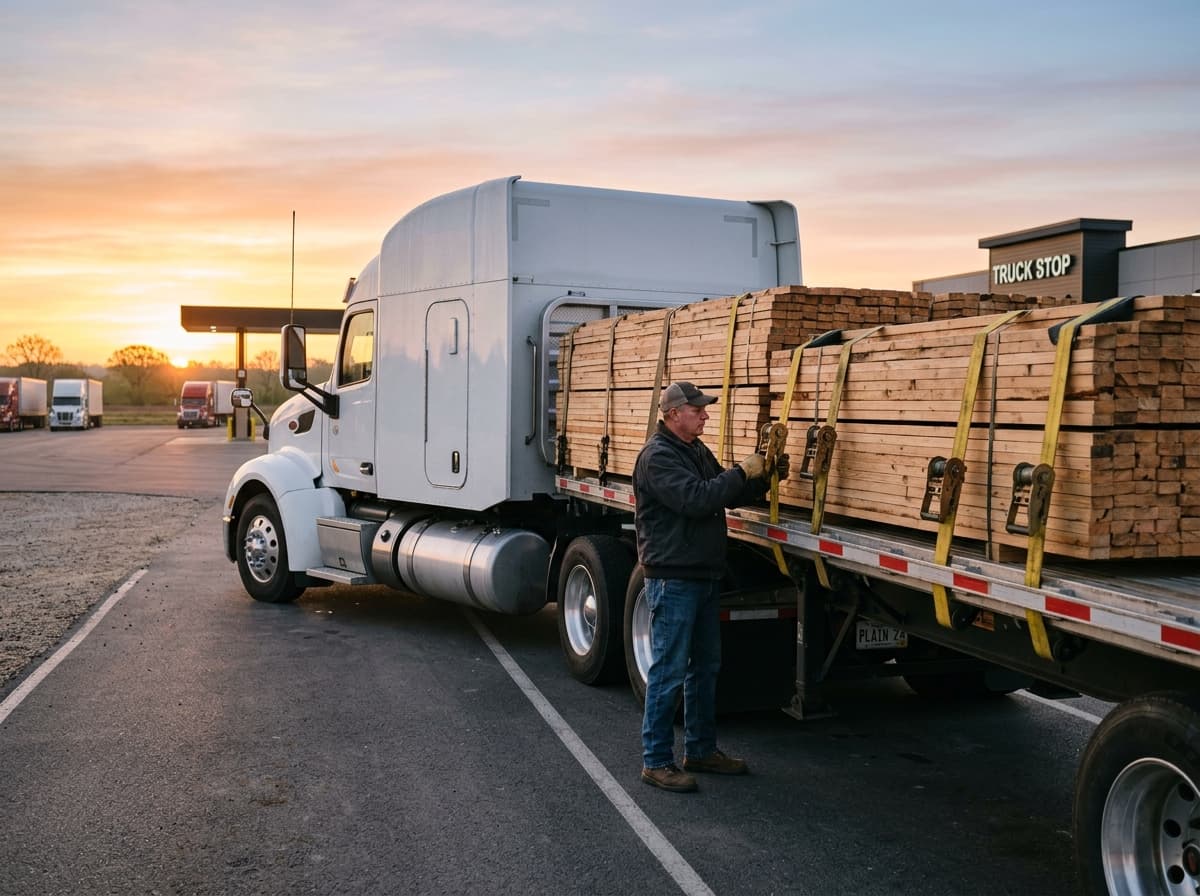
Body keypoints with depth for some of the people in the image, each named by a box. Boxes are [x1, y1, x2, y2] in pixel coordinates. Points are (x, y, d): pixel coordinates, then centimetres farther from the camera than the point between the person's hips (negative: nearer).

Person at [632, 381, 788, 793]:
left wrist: (765, 477, 3)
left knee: (705, 667, 16)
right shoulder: (657, 456, -15)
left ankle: (701, 750, 27)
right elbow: (696, 498, -26)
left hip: (704, 576, 10)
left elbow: (729, 496, 19)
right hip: (672, 578, -10)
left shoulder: (697, 450, 15)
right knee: (669, 671, -5)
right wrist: (742, 472, -19)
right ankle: (656, 761, 4)